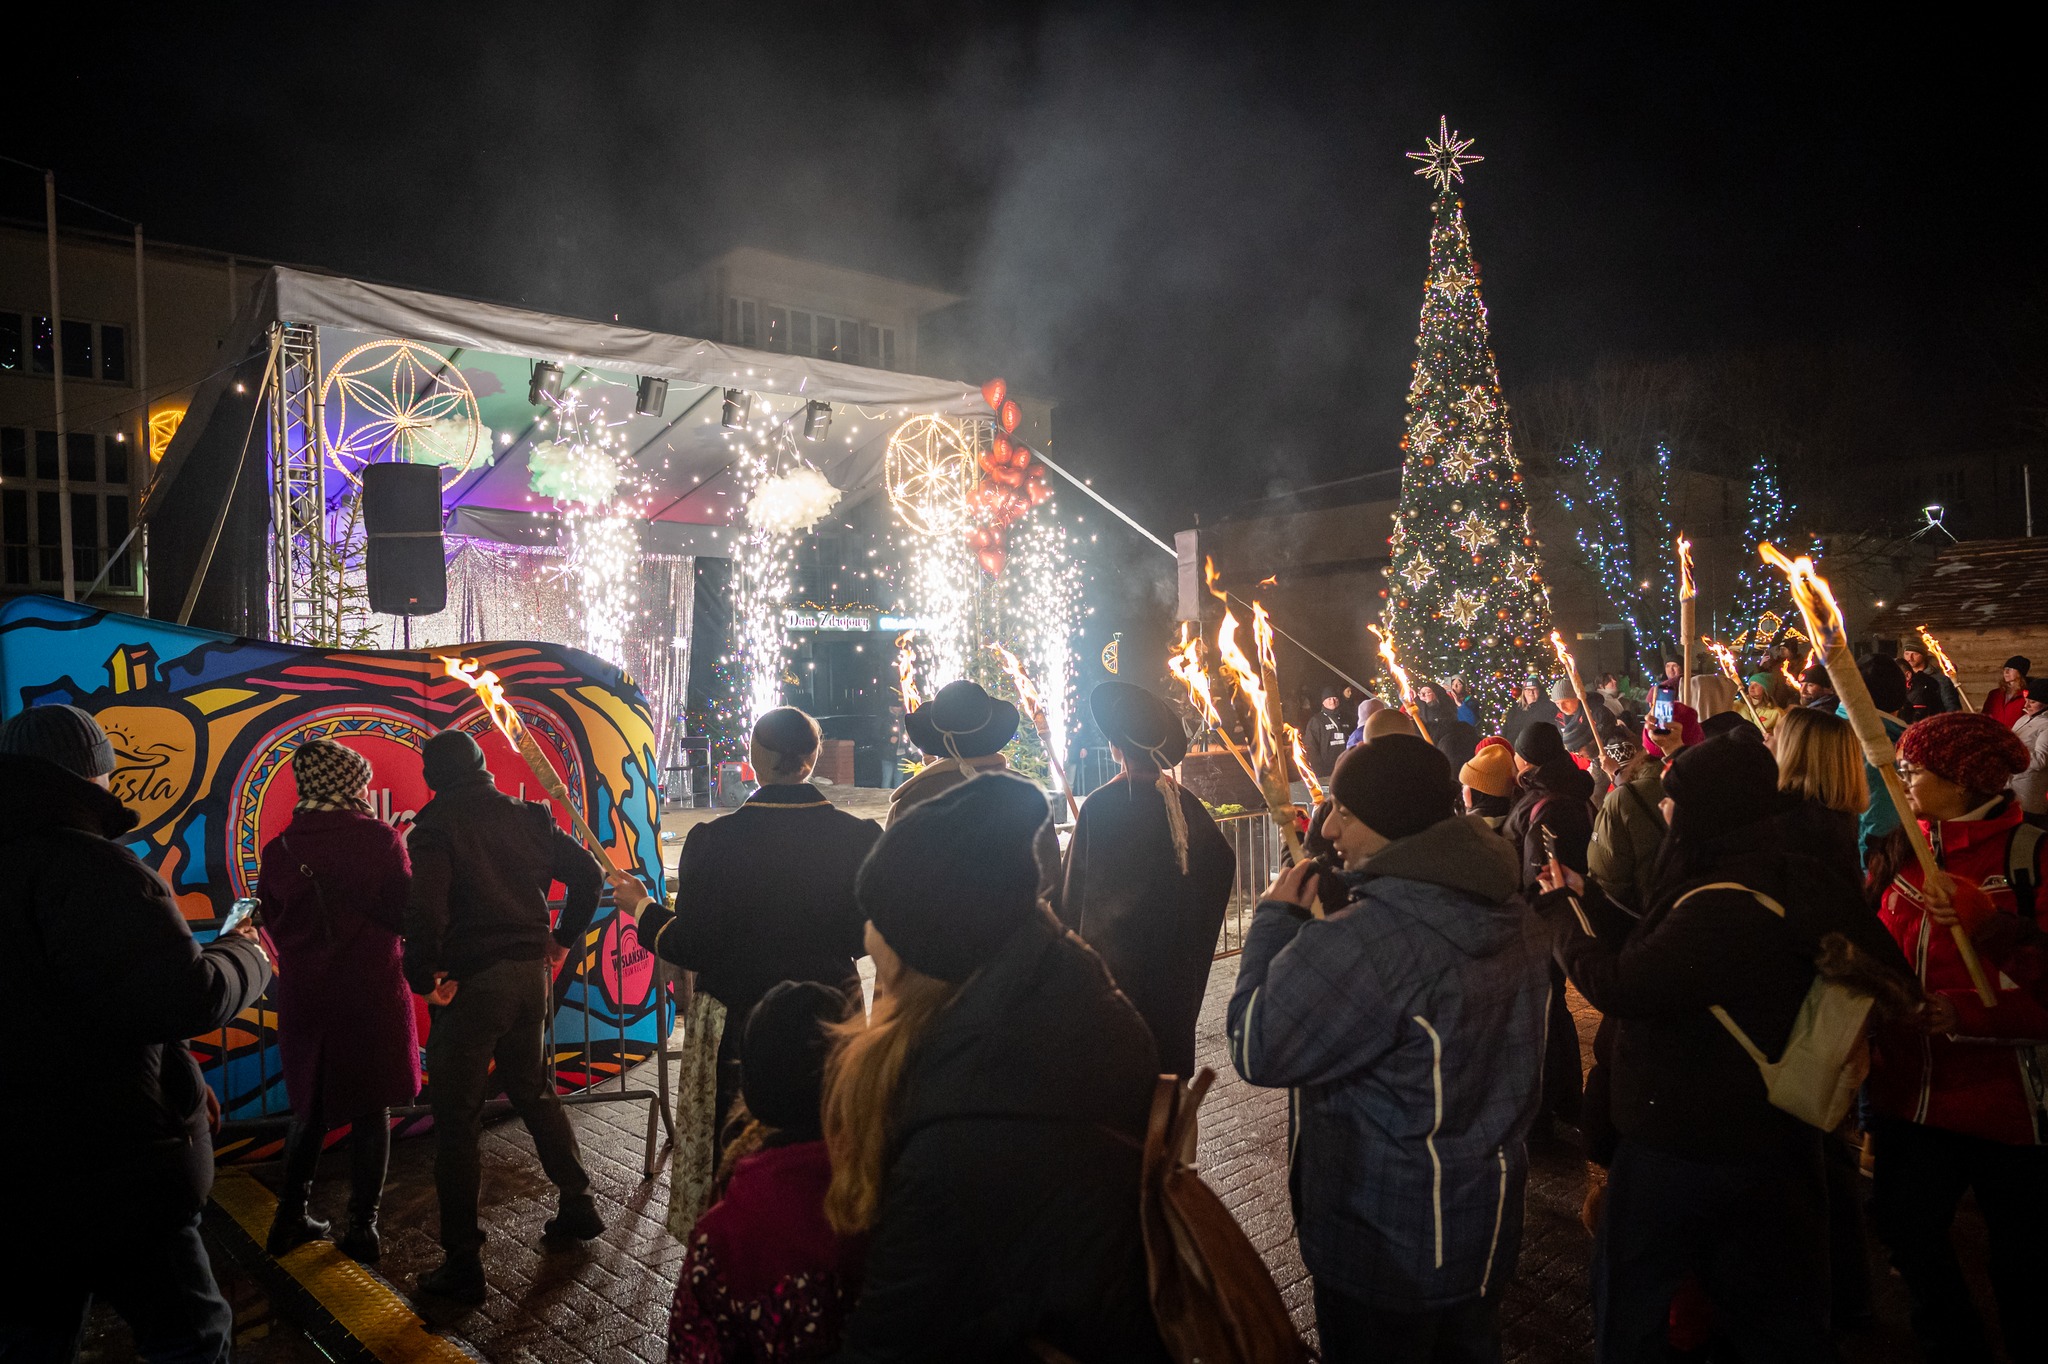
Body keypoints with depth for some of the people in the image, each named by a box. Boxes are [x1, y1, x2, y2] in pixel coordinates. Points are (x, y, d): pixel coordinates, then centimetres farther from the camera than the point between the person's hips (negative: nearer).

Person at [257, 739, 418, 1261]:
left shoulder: (278, 850, -2)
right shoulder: (380, 838, -13)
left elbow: (273, 923, 8)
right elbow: (407, 914, -9)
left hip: (304, 997, 3)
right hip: (372, 993, -3)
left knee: (311, 1108, 20)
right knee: (370, 1111, 7)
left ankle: (290, 1218, 25)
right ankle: (362, 1228, 12)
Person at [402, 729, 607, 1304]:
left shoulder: (437, 825, -10)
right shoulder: (528, 818, 7)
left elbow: (426, 907, -24)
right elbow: (588, 874, 8)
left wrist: (424, 977, -13)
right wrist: (564, 939, 15)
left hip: (472, 981, -6)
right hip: (533, 974, 6)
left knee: (457, 1121, 4)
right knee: (534, 1092, 24)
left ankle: (463, 1262, 9)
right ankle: (579, 1203, 31)